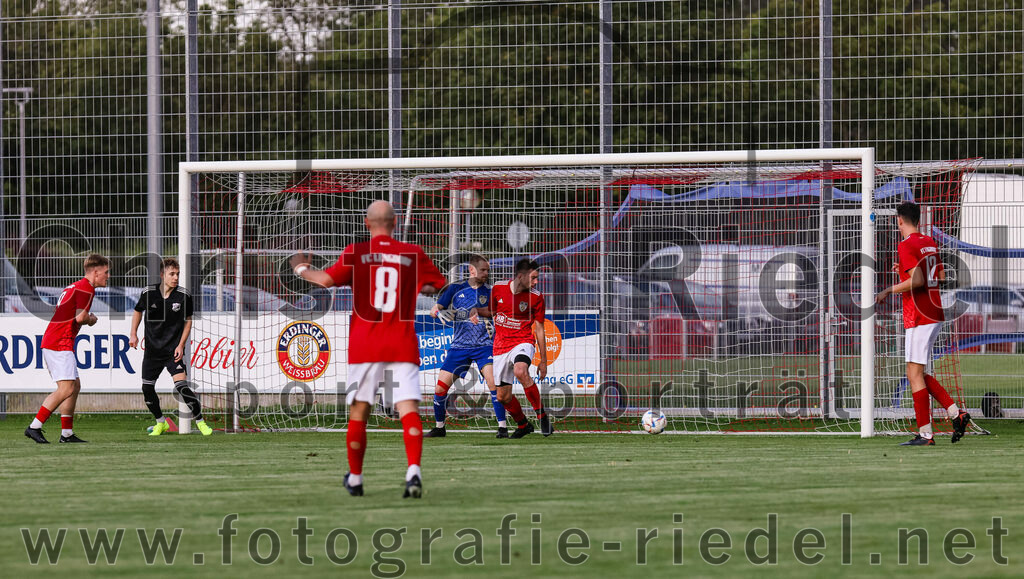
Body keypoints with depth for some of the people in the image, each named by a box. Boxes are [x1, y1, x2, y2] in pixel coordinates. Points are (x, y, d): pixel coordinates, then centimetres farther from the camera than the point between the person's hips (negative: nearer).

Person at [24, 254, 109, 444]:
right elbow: (80, 317, -19)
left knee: (75, 386, 11)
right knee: (66, 388, -14)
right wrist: (91, 319, 2)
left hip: (50, 342, 10)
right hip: (60, 344, -10)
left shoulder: (74, 287, 22)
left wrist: (86, 318, 13)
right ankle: (35, 427, -16)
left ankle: (67, 433, 9)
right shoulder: (86, 289, -9)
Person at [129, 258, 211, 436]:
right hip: (152, 350, 3)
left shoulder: (184, 295, -9)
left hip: (173, 351, -3)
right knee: (147, 389, 4)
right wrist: (133, 334, 9)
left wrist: (181, 345, -5)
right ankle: (161, 423, 26)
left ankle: (200, 421, -4)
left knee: (182, 386, -17)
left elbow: (188, 321, 3)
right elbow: (138, 311, 14)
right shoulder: (149, 293, -6)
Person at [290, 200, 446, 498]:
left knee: (358, 412, 11)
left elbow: (326, 279, -9)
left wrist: (301, 268, 10)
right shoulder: (413, 254, 3)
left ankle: (355, 479, 21)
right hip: (403, 345, 0)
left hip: (364, 346, 0)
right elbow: (439, 286, 10)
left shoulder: (356, 253, -1)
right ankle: (414, 471, -29)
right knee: (408, 409, -8)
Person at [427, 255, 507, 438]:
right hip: (459, 345, 2)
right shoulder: (455, 289, 7)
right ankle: (439, 427, 20)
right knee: (440, 387, -2)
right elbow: (434, 309, 7)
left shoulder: (490, 292, 4)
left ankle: (502, 427, -17)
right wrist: (440, 312, -16)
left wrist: (494, 328, -12)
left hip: (484, 345, -2)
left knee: (492, 380, -24)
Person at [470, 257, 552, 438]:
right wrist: (476, 311, -5)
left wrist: (543, 361, 1)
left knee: (521, 371, -36)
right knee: (503, 396, 5)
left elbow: (539, 329, 0)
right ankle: (523, 425, 33)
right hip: (500, 346, 4)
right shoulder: (498, 290, -2)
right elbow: (491, 311, 18)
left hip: (523, 341, -3)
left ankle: (542, 417, -25)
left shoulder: (536, 297, -6)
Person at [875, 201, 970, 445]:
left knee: (915, 374, -6)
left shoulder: (906, 246, -13)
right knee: (920, 374, 16)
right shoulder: (930, 243, 13)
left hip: (918, 318, -9)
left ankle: (925, 433, -7)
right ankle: (956, 414, 10)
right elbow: (941, 277, 20)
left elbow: (917, 280, -23)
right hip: (934, 315, 9)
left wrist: (889, 291, -12)